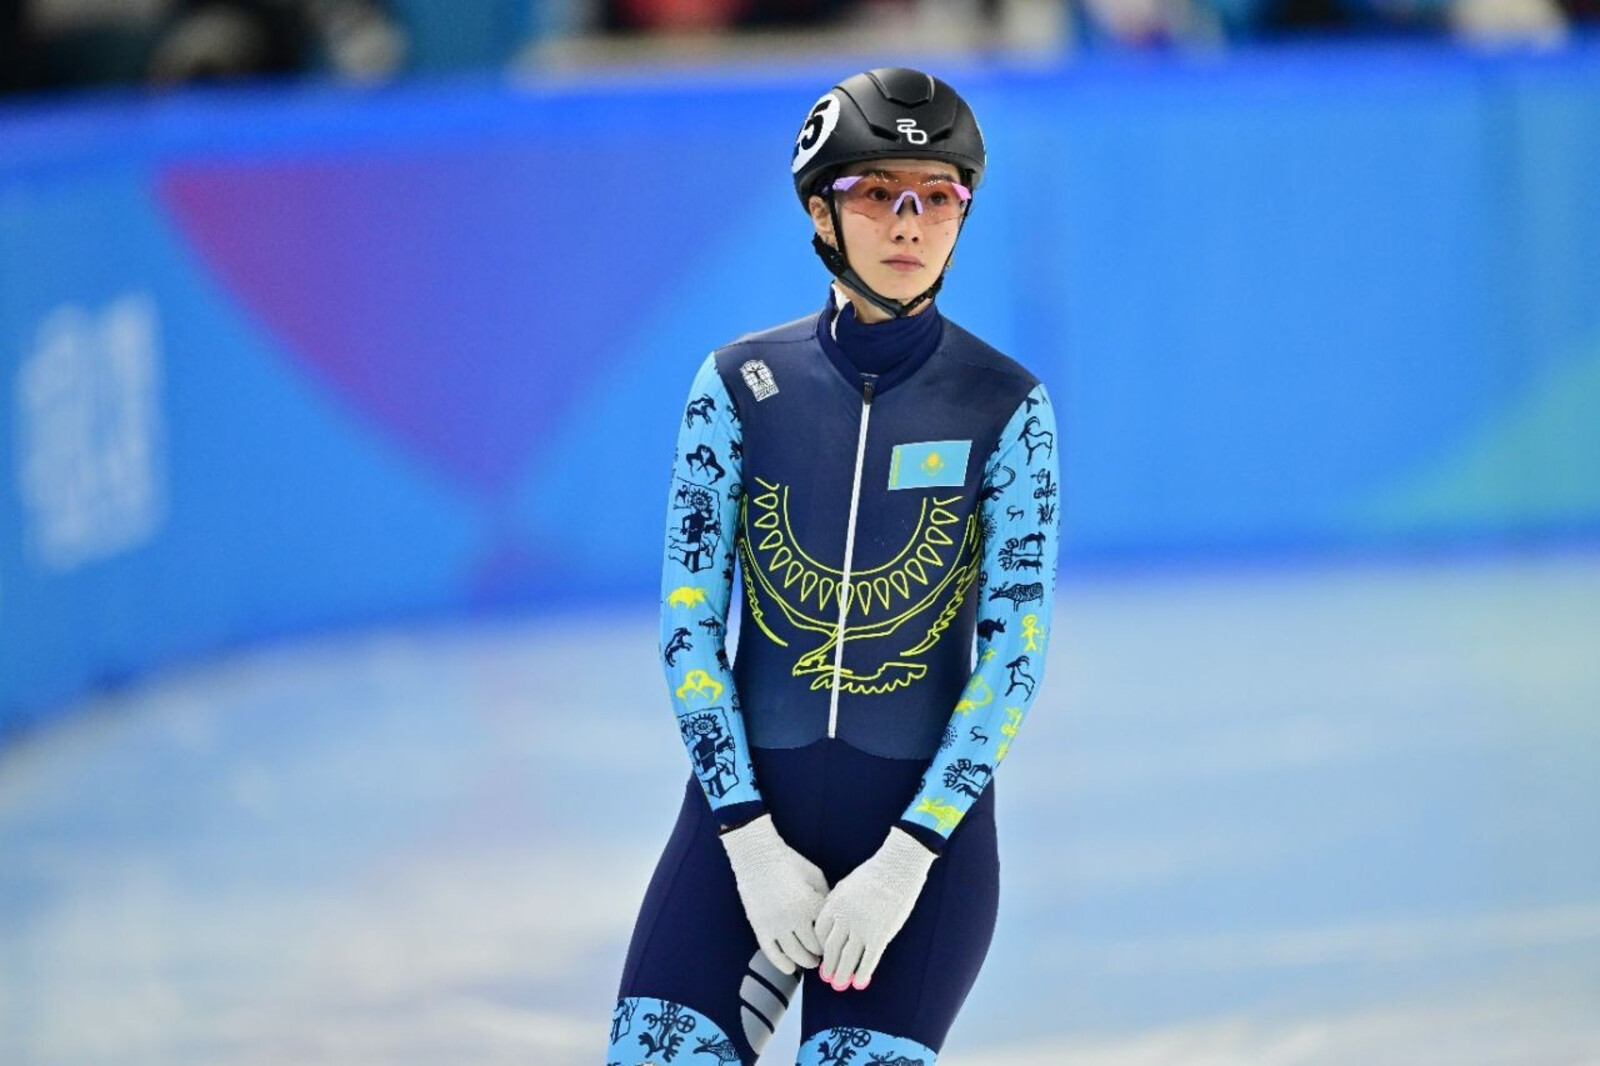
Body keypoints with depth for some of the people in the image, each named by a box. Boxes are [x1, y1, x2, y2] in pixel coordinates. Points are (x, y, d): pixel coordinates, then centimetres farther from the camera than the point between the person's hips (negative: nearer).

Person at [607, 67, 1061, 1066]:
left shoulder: (1005, 405, -2)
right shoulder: (744, 384, 1)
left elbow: (1016, 646, -5)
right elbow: (689, 623, 0)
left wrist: (906, 860, -13)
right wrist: (753, 843, -9)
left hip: (927, 826, -1)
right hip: (748, 808, 1)